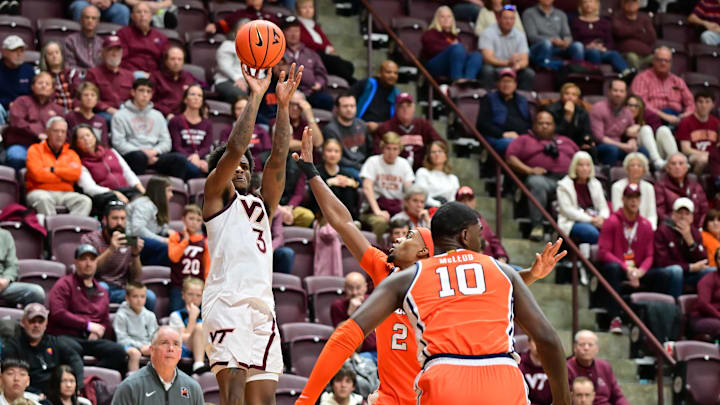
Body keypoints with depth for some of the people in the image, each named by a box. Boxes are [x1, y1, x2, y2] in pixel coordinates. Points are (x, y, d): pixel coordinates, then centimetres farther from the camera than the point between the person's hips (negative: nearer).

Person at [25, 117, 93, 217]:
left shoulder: (71, 153, 18)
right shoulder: (36, 150, 9)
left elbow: (76, 173, -2)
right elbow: (38, 174, -8)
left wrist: (53, 170, -6)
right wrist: (63, 177, -1)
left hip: (65, 193, 3)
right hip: (41, 191, -3)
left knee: (85, 201, -25)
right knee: (43, 199, -38)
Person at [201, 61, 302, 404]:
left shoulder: (261, 205, 29)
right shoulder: (217, 193, 14)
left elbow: (278, 159, 19)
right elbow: (234, 148, 0)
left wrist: (283, 105, 13)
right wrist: (255, 97, 1)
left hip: (262, 304, 7)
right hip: (227, 300, -6)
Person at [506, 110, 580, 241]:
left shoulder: (566, 141, 33)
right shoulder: (525, 140, 24)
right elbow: (510, 157, 9)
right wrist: (529, 170, -7)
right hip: (542, 177, -2)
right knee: (537, 183, -40)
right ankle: (537, 226, -36)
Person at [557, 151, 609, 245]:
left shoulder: (595, 184, 19)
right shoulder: (564, 186, 4)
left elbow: (603, 207, 15)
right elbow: (568, 210, -7)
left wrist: (602, 218, -10)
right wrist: (591, 219, -15)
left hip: (595, 221, 4)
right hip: (572, 223, -4)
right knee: (592, 232, -38)